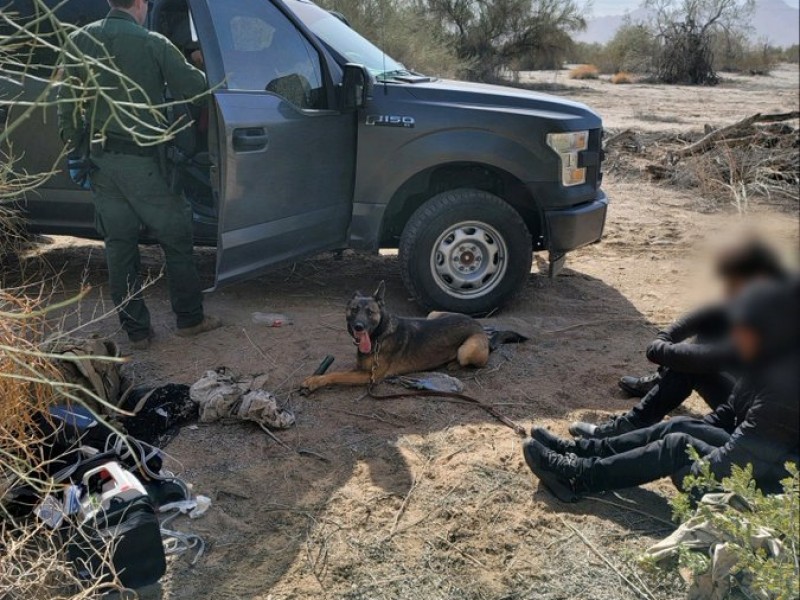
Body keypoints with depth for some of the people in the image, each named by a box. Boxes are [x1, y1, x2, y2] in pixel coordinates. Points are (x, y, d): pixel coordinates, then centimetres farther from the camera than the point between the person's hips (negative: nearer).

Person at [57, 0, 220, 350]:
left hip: (102, 159, 5)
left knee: (119, 246, 10)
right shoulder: (153, 44, -10)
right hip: (143, 159, -4)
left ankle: (136, 331, 16)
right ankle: (190, 319, 19)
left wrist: (72, 145, 13)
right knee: (176, 240, 10)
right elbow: (195, 87, -6)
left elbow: (67, 102, 5)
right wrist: (196, 70, 16)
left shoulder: (80, 41, 4)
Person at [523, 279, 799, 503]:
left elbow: (737, 455, -28)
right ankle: (579, 451, 1)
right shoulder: (768, 365, 1)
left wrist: (685, 476, -19)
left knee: (677, 446, -15)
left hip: (762, 482, -8)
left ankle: (575, 477, -11)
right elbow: (727, 414, 13)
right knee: (679, 428, -2)